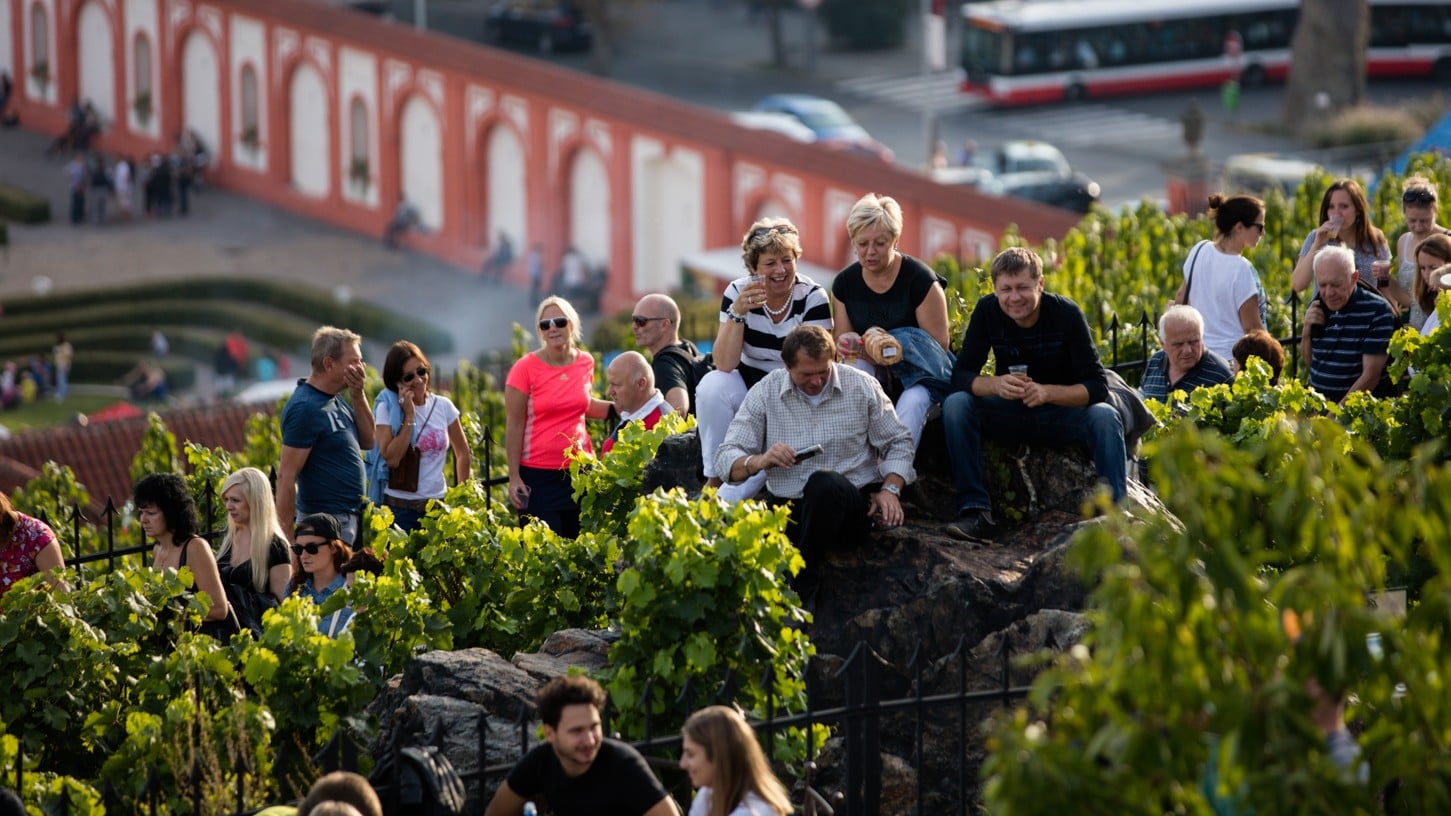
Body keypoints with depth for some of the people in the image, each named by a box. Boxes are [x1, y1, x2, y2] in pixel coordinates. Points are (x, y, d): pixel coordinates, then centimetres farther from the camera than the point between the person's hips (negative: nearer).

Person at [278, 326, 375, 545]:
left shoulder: (334, 401, 10)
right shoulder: (305, 408, -19)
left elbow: (367, 441, 15)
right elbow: (286, 476, -21)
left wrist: (357, 395, 0)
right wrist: (285, 536, -23)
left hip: (346, 517, 10)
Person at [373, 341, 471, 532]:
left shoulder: (443, 406, 4)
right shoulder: (387, 409, -5)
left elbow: (463, 453, 16)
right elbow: (391, 459, -17)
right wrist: (409, 416, -16)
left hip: (438, 503, 3)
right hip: (400, 507, -3)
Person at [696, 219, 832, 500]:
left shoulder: (813, 297, -13)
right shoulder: (738, 292, -9)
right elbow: (725, 364, -16)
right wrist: (737, 313, -29)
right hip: (750, 385, 2)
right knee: (712, 386, -30)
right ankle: (714, 479, -18)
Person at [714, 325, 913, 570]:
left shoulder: (862, 386, 3)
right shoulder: (765, 393, 3)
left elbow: (899, 442, 12)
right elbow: (726, 459, 0)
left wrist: (890, 490, -6)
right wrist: (759, 461, -22)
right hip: (787, 508, 1)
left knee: (825, 483, -38)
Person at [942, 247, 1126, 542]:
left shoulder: (1066, 314, -17)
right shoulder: (987, 311, -11)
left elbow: (1097, 387, -20)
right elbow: (960, 375, -13)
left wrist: (1047, 392, -37)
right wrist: (995, 385, -35)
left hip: (1062, 412, -2)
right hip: (1010, 414, 2)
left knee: (1105, 417, -32)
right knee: (956, 405, -24)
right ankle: (976, 512, -27)